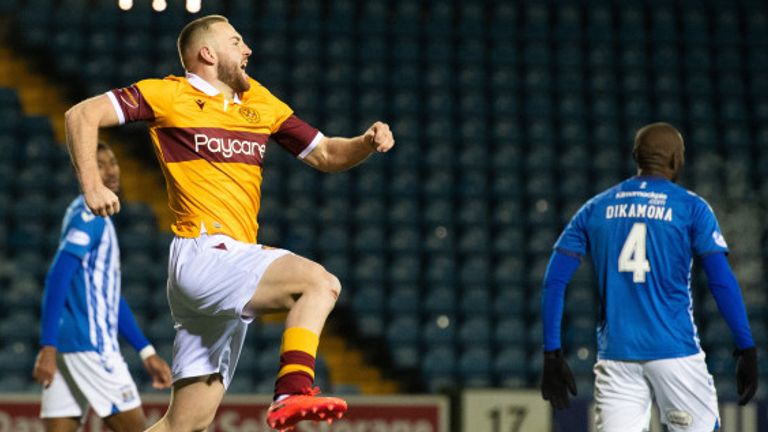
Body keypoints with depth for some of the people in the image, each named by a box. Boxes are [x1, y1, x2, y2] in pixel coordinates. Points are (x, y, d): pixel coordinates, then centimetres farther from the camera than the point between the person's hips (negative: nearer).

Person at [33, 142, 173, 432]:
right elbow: (57, 279, -18)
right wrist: (48, 346, -25)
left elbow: (110, 296, 25)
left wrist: (146, 352, 23)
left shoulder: (94, 217, 21)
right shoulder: (88, 215, -8)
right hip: (87, 343, -9)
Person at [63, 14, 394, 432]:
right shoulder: (170, 95, 2)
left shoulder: (260, 103, 20)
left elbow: (325, 154, 24)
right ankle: (293, 392, -32)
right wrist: (91, 186, -12)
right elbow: (82, 115, 1)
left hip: (234, 262, 7)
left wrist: (368, 142, 4)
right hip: (203, 253, -7)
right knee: (320, 282, -25)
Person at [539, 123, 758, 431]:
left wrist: (552, 353, 6)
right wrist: (746, 349, -4)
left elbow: (554, 281, 4)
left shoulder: (595, 208, 10)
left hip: (614, 353, 3)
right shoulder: (691, 208, 2)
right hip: (675, 349, -3)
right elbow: (722, 282, -7)